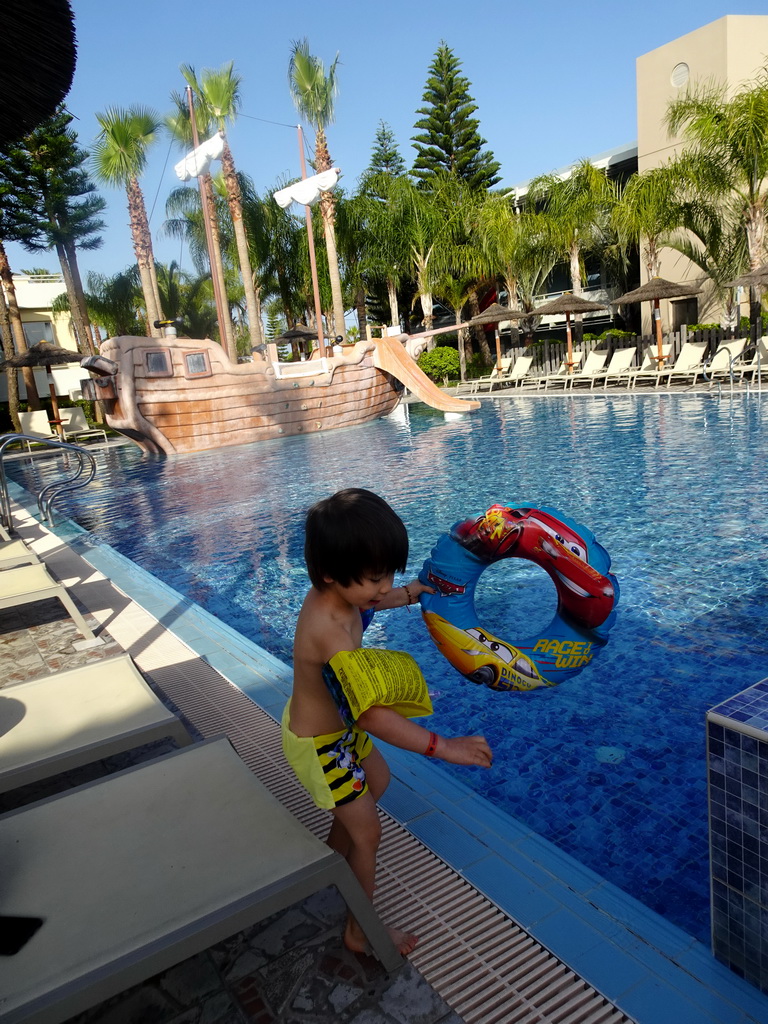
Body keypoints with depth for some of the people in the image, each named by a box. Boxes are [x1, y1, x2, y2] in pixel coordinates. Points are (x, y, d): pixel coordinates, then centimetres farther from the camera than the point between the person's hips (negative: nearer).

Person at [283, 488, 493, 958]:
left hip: (335, 723, 9)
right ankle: (361, 933, 32)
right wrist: (443, 746, -46)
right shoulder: (332, 634, -41)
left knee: (377, 780, 31)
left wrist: (412, 592, 5)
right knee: (368, 833, 9)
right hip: (320, 744, -9)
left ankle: (333, 859, 53)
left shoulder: (332, 591, -14)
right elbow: (371, 714, -46)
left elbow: (372, 601, 12)